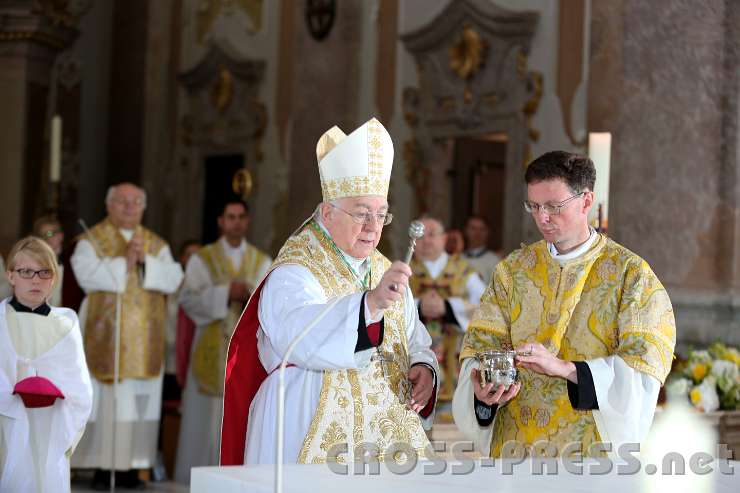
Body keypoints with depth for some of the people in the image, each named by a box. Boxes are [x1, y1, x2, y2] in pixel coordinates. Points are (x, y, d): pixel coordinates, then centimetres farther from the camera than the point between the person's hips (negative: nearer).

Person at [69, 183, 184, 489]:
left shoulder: (157, 245, 15)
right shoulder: (92, 240, 4)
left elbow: (173, 278, 0)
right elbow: (88, 274, -14)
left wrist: (146, 261, -13)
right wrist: (124, 263, -17)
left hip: (145, 340, 3)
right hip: (105, 335, -3)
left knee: (140, 400, 1)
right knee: (103, 399, -6)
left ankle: (131, 465, 6)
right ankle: (101, 466, -3)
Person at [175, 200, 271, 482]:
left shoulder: (262, 261, 12)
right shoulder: (202, 259, 7)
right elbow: (189, 298, -5)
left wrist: (252, 295, -16)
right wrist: (225, 293, -15)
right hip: (213, 350, -1)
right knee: (209, 414, -3)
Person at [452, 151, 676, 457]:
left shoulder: (630, 273, -4)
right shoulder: (512, 270, 7)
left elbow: (645, 364, -13)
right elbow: (482, 341, 2)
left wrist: (564, 368, -25)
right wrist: (483, 387, -21)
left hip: (592, 443, -3)